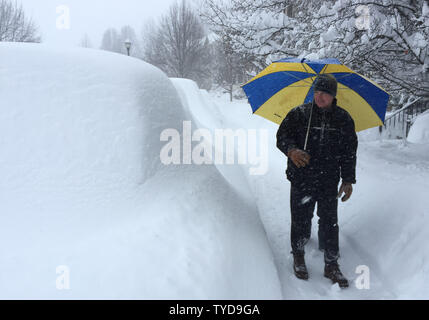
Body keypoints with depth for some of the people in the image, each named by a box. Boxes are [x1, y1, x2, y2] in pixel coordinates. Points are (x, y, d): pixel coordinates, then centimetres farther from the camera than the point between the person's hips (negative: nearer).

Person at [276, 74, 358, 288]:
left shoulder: (343, 119, 5)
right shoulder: (299, 114, 0)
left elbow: (349, 152, 10)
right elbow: (282, 136, -2)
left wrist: (348, 180, 8)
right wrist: (291, 150, -25)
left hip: (329, 182, 1)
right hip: (301, 179, -1)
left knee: (330, 222, 4)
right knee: (300, 219, 4)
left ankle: (331, 265, 16)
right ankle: (298, 256, 26)